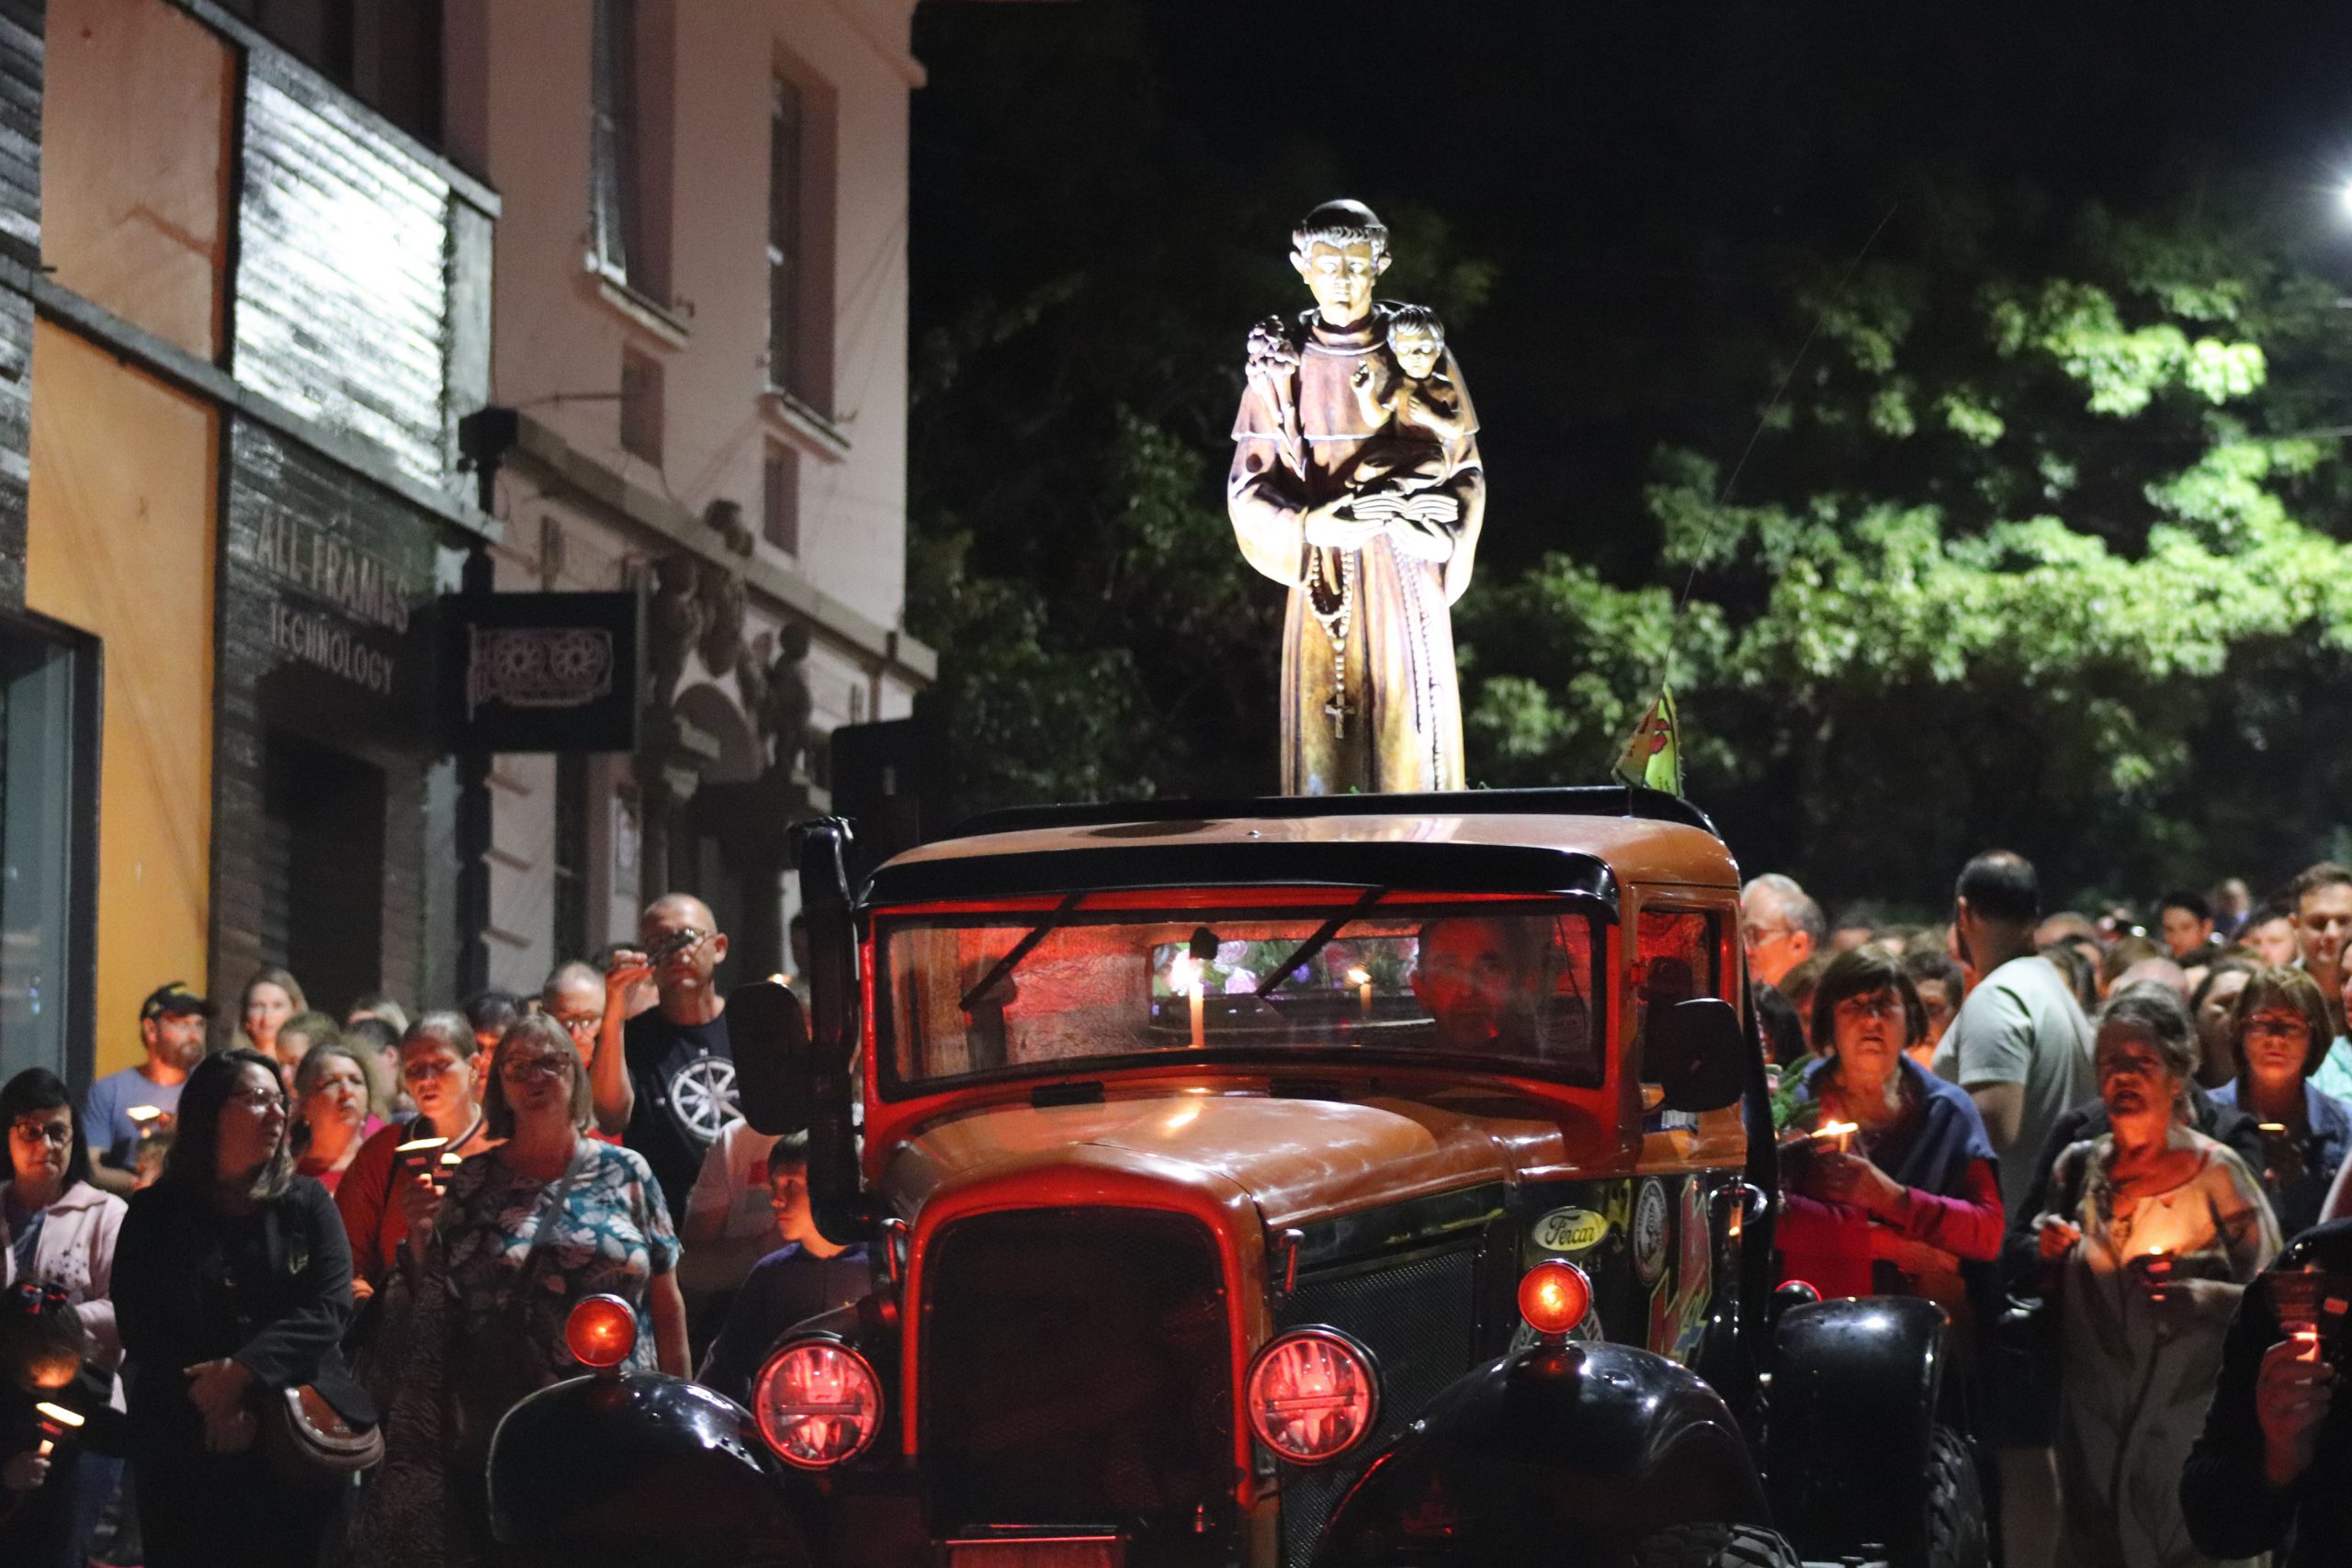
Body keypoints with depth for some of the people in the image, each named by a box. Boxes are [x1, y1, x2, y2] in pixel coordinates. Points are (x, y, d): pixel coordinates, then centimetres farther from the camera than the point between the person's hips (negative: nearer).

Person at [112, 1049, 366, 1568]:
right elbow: (139, 1330, -2)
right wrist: (209, 1397, -16)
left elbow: (329, 1310, -6)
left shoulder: (308, 1203, 7)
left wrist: (244, 1370, -19)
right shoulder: (155, 1214, 6)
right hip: (184, 1449, 0)